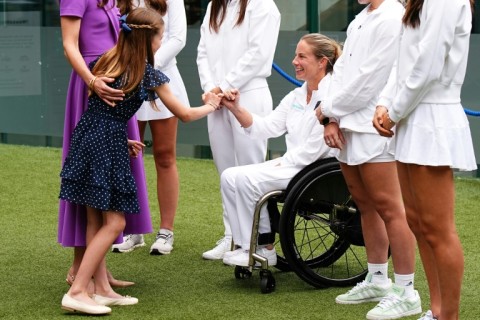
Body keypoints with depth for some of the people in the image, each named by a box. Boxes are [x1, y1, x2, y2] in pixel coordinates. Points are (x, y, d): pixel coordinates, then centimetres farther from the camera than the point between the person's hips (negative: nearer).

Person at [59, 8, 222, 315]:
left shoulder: (105, 61, 13)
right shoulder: (150, 75, -2)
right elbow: (185, 114, 9)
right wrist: (210, 106, 28)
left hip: (85, 139, 7)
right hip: (108, 147, -7)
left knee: (96, 219, 11)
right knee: (114, 222, -3)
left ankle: (102, 289, 16)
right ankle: (77, 292, -10)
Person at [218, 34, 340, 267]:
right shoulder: (297, 96, 14)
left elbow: (314, 149, -19)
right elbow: (266, 127, 9)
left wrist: (282, 163, -14)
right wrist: (236, 109, -2)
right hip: (290, 165, 9)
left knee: (248, 179, -23)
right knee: (230, 176, -6)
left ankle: (263, 249, -10)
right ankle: (244, 245, -4)